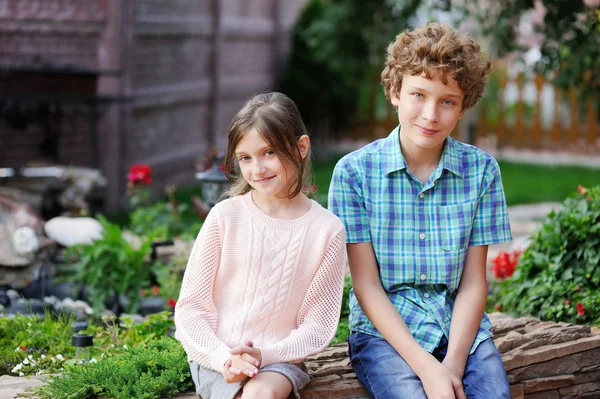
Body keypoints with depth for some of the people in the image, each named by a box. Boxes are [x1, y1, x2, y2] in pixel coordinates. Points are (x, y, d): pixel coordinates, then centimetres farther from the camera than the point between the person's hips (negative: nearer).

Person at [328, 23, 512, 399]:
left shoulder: (482, 170, 2)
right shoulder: (354, 171, -3)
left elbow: (473, 283, 1)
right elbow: (366, 284, -6)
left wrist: (454, 363, -14)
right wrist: (426, 366, -16)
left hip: (462, 327, 2)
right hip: (384, 330, -2)